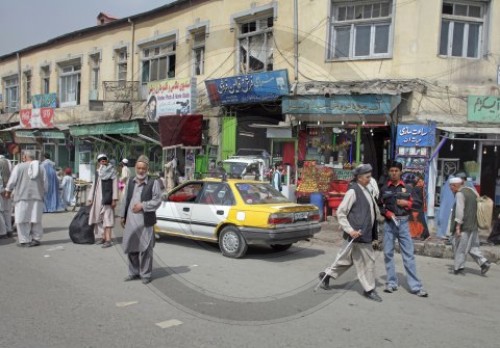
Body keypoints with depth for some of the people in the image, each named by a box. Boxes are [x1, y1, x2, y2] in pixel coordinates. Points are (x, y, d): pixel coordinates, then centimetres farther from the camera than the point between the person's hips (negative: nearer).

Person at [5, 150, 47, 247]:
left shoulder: (19, 166, 1)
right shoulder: (41, 167, 10)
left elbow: (12, 181, 1)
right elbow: (45, 184, 9)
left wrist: (8, 191, 16)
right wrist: (42, 193, 24)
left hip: (22, 196, -3)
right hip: (37, 196, 3)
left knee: (23, 219, 1)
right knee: (35, 219, 7)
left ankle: (24, 240, -1)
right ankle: (36, 239, 10)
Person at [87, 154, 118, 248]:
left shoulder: (111, 171, -2)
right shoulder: (97, 172, 14)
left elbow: (115, 185, -7)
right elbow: (94, 186, 18)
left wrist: (114, 199, -13)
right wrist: (90, 198, 13)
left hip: (107, 198, -6)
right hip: (98, 198, 6)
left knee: (107, 218, -9)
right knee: (99, 218, 8)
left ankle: (108, 240, -10)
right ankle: (102, 237, 17)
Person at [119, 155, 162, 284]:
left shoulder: (154, 183, -3)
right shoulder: (130, 182, 13)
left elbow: (157, 201, -7)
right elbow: (125, 200, 15)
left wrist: (142, 205, -16)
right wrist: (122, 216, 13)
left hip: (145, 222, -5)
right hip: (130, 221, 5)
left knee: (145, 249, 0)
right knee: (131, 248, 13)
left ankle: (145, 274, 12)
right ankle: (134, 272, 27)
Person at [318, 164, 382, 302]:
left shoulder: (366, 191, 13)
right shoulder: (353, 192, -14)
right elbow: (340, 213, -15)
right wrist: (350, 230, -21)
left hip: (366, 233, 9)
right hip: (357, 234, -9)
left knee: (347, 259, 16)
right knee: (367, 261, 1)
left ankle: (326, 275, 30)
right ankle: (369, 289, 17)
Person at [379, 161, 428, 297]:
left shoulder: (407, 187, 7)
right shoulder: (384, 188, 6)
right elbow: (379, 206, 9)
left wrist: (407, 203, -9)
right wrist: (387, 213, -8)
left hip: (403, 223, 0)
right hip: (389, 223, 1)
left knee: (408, 254, 0)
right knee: (388, 253, 3)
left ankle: (416, 286, 3)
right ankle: (392, 283, 14)